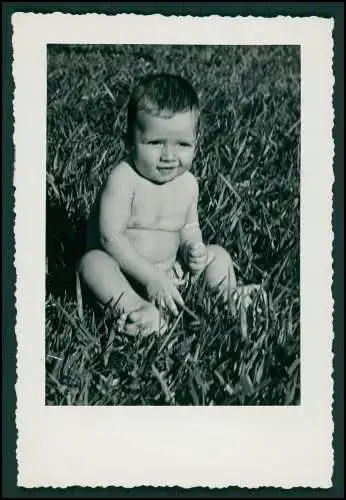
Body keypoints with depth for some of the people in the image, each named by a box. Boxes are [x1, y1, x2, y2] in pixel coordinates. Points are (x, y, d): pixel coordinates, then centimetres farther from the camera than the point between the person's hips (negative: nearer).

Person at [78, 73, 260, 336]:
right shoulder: (123, 179, -21)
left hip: (170, 271, 6)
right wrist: (152, 278, -29)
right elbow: (111, 237, -25)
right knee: (92, 262, -35)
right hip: (125, 272, -5)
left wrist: (193, 247, -12)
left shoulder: (188, 183, -1)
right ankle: (138, 309, -47)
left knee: (218, 255, 3)